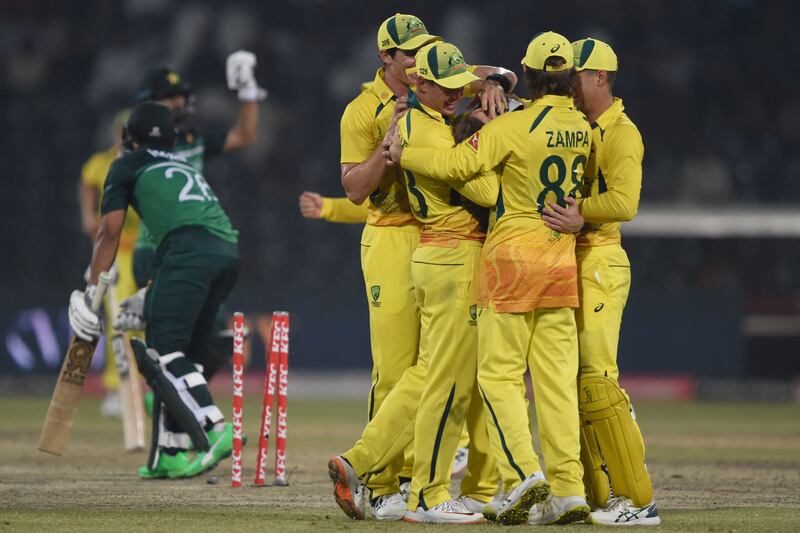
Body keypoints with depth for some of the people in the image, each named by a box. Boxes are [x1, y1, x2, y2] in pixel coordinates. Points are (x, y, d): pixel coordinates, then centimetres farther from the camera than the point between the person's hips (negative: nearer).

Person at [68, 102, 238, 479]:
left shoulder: (128, 165, 19)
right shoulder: (186, 167, 37)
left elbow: (110, 232, 10)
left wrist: (93, 289, 11)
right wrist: (154, 299, 38)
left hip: (190, 247, -7)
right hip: (228, 251, 7)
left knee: (164, 352, -12)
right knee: (176, 352, 13)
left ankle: (215, 430, -31)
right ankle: (171, 454, 9)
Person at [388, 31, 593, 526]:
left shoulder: (514, 127, -13)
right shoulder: (583, 129, 5)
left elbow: (455, 164, -19)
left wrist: (403, 154, -2)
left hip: (514, 255, -5)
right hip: (564, 258, 5)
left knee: (499, 374, 0)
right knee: (557, 378, 5)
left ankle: (523, 471, -16)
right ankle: (568, 489, -1)